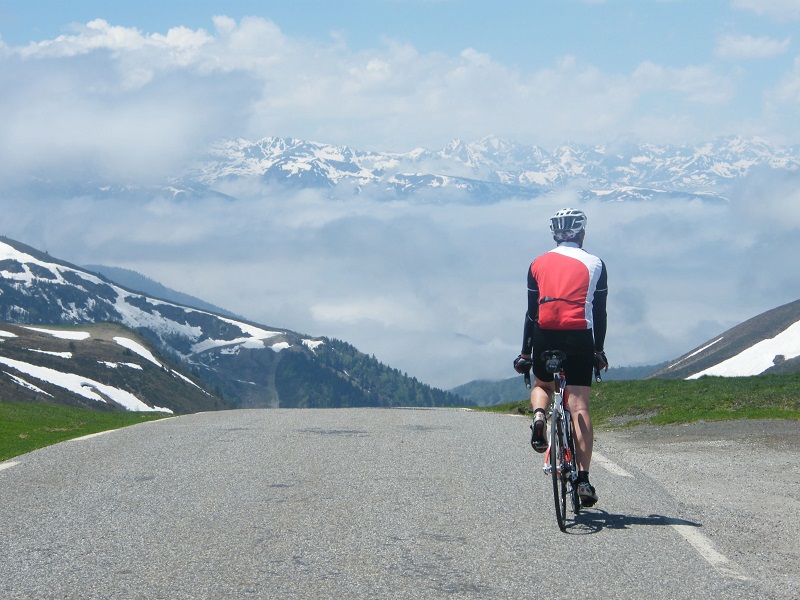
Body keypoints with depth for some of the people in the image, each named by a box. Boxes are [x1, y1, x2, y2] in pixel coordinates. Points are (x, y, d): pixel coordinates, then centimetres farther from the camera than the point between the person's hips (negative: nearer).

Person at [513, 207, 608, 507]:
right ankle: (583, 479, -10)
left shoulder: (539, 264, 13)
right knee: (579, 407, -2)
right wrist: (599, 350, 20)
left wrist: (525, 352, 17)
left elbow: (531, 312, 12)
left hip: (545, 335, 1)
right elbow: (599, 313, 10)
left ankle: (539, 416, -5)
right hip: (580, 336, -1)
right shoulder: (594, 264, 10)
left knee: (541, 385, 29)